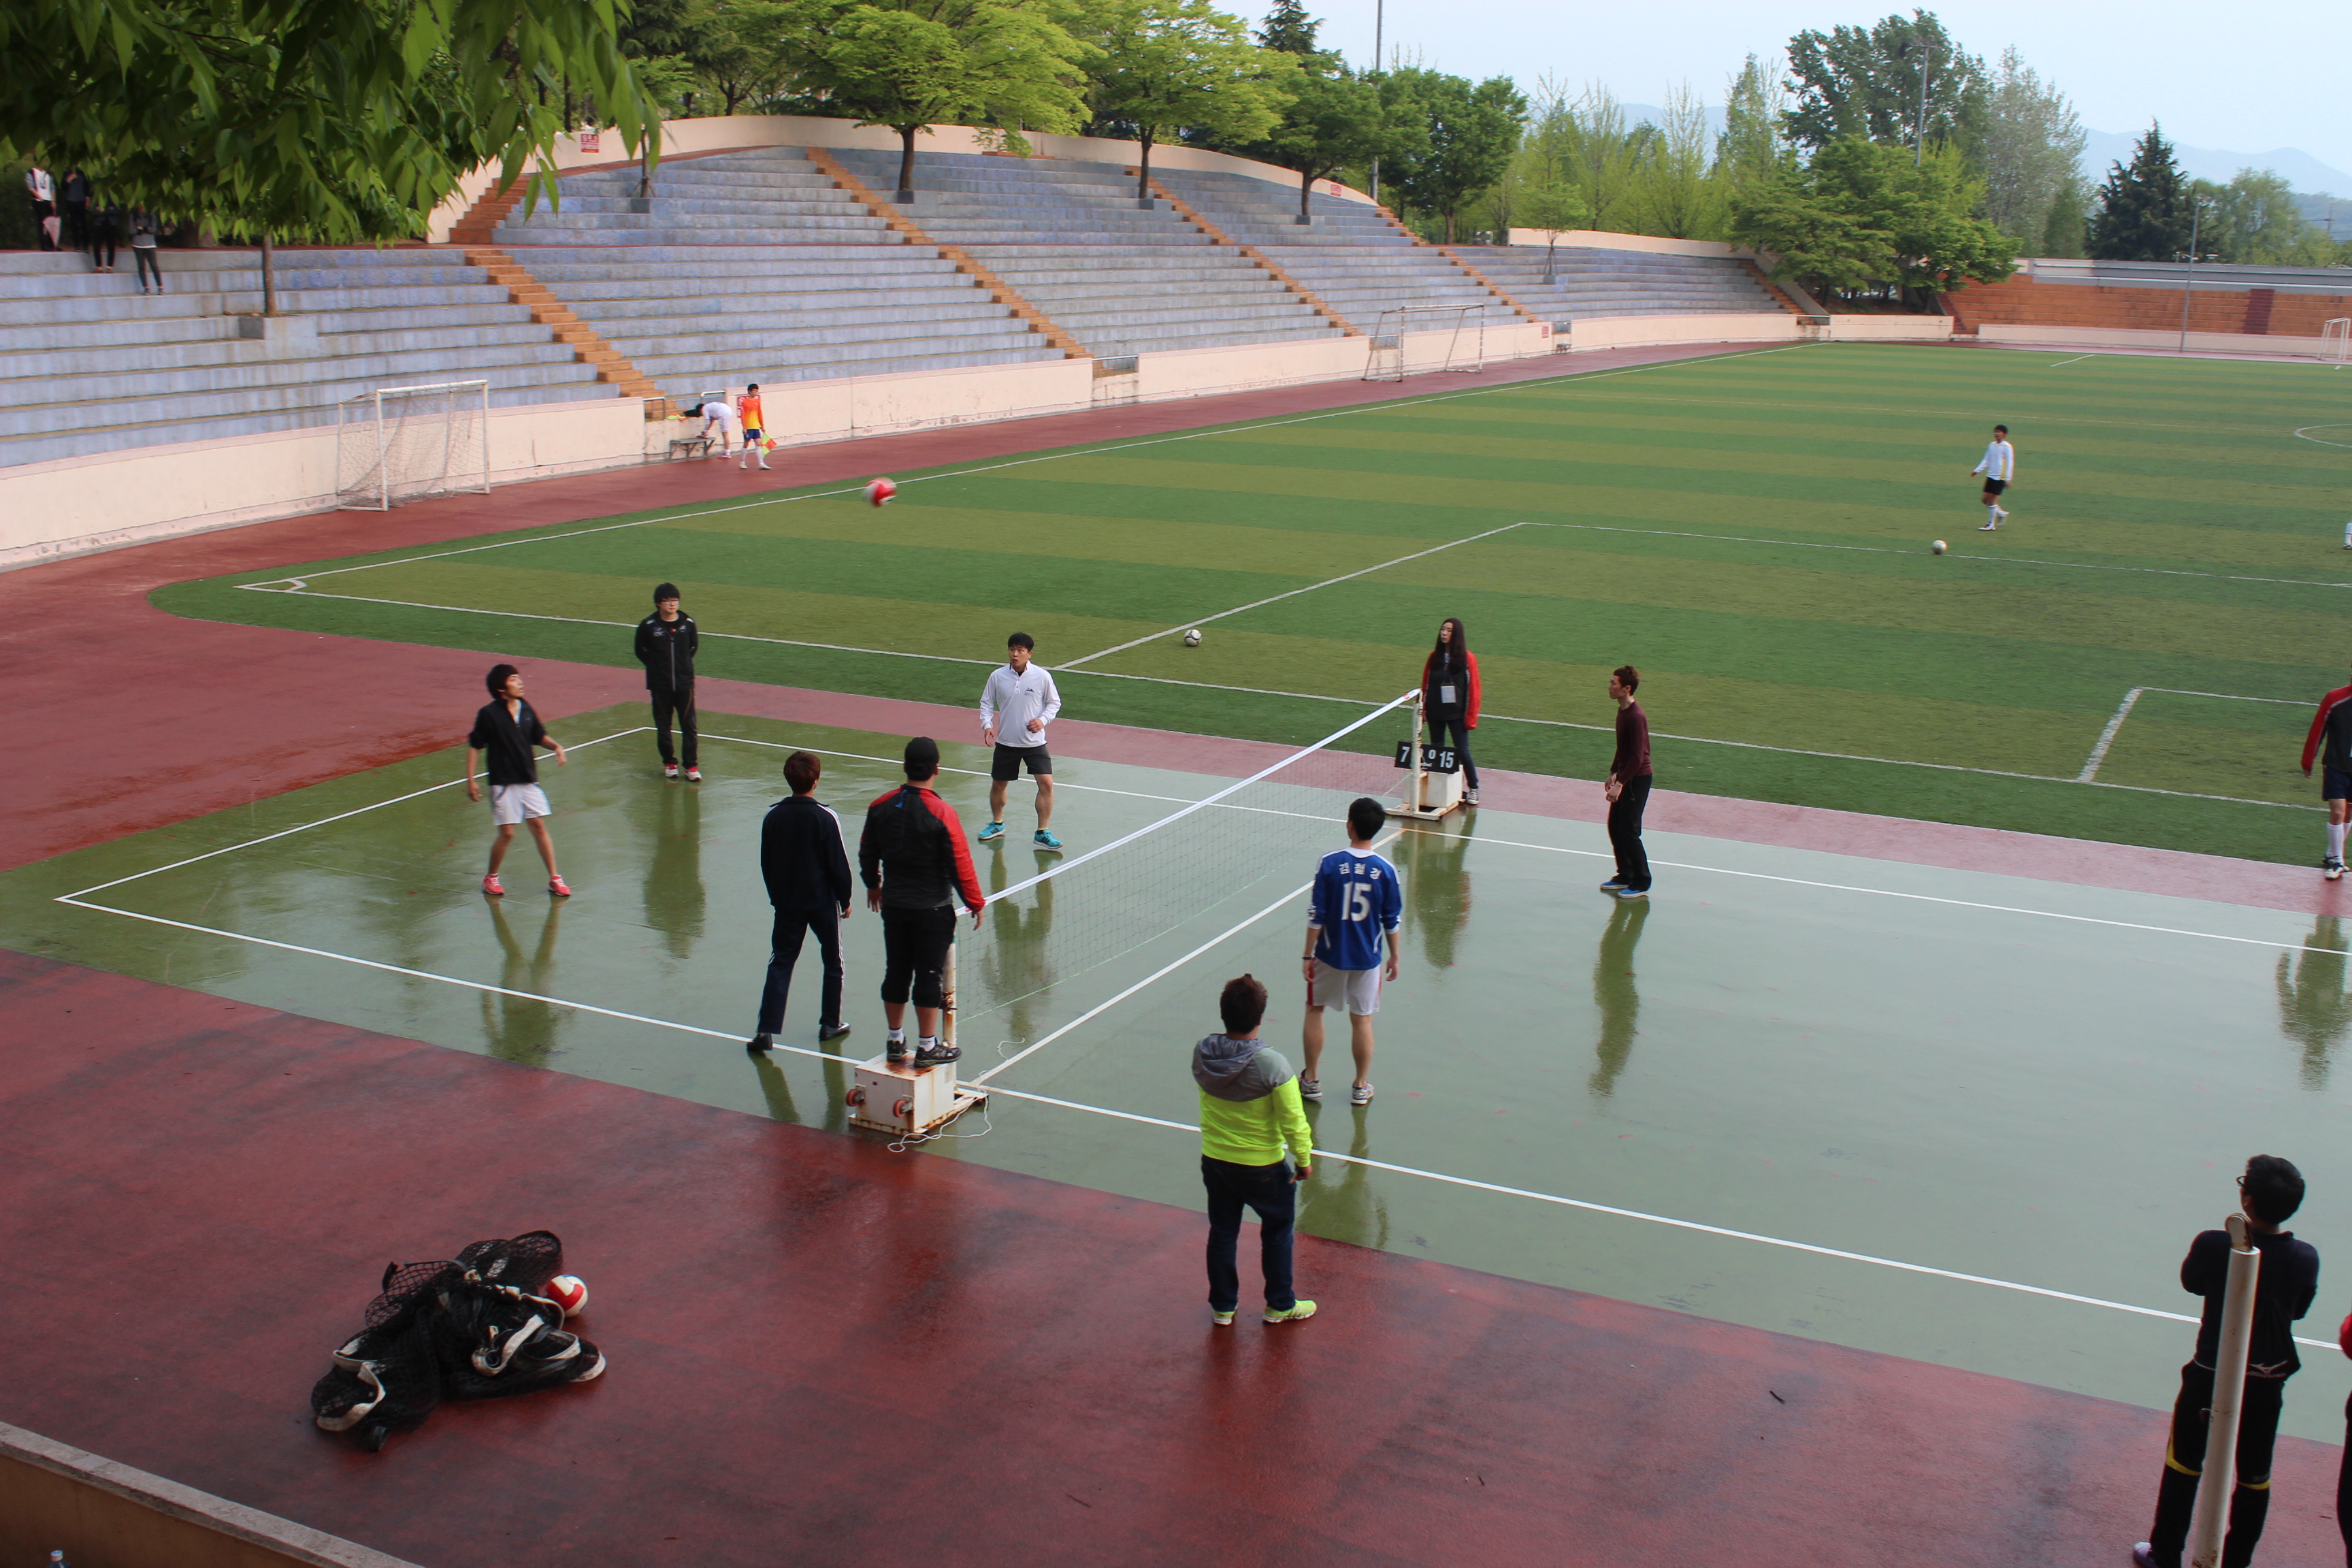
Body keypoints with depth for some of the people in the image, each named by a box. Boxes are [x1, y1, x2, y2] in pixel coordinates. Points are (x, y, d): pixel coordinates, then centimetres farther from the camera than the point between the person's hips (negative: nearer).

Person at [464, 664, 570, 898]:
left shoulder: (526, 709, 3)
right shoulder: (489, 714, -11)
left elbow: (540, 736, 17)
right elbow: (474, 746, -6)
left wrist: (556, 746, -4)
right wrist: (470, 780, -8)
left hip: (529, 780, 4)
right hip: (503, 783, -4)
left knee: (539, 827, 5)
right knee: (507, 833, -2)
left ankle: (554, 878, 11)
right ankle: (491, 877, 20)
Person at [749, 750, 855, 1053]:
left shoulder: (773, 817, -5)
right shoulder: (825, 818, -16)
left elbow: (766, 864, 5)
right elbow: (839, 865, -11)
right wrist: (845, 900, 3)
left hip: (787, 903, 3)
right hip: (823, 902, -3)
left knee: (780, 964, 8)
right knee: (832, 962, 15)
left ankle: (766, 1030, -1)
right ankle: (830, 1025, 23)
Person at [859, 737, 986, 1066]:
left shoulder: (880, 806, -4)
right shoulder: (941, 813, -20)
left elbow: (867, 852, 9)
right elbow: (960, 866, -15)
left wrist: (873, 885, 27)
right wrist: (976, 903, -2)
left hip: (893, 906, 5)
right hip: (933, 910, -5)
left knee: (896, 973, 15)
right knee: (929, 976, 5)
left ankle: (896, 1042, 26)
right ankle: (927, 1048, 13)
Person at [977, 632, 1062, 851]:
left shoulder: (1043, 676, -8)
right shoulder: (997, 676, -4)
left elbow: (1054, 703, 3)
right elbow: (986, 703, 6)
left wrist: (1043, 720, -14)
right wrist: (987, 725, -10)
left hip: (1035, 742, -2)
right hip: (1006, 742, 2)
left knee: (1046, 783, -13)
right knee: (998, 784, 13)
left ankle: (1042, 833, -2)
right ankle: (997, 824, 38)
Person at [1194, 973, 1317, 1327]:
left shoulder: (1201, 1055, -14)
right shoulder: (1272, 1065, -28)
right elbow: (1293, 1121, -19)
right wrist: (1304, 1160, -5)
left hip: (1214, 1161, 4)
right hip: (1263, 1167, -4)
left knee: (1223, 1232, 19)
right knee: (1277, 1231, 19)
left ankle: (1223, 1306, 32)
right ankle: (1280, 1304, 31)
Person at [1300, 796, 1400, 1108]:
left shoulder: (1329, 864, -14)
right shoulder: (1385, 870, -9)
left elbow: (1316, 915, -11)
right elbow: (1391, 921, -2)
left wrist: (1307, 955, -2)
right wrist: (1394, 957, 11)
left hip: (1330, 955, -1)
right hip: (1367, 959, 1)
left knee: (1314, 1011, 17)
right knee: (1362, 1020, 12)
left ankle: (1312, 1080, 23)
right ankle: (1361, 1087, 20)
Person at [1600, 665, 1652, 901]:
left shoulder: (1636, 716, -22)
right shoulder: (1622, 711, 8)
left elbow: (1637, 757, -24)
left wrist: (1620, 784, -25)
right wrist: (1613, 773, 21)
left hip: (1637, 779, -10)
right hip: (1625, 777, 10)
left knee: (1629, 831, -5)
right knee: (1615, 827, 14)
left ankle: (1641, 884, 6)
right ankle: (1625, 876, 26)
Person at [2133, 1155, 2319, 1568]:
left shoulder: (2214, 1245, -24)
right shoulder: (2306, 1258, -15)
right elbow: (2299, 1309, 3)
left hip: (2211, 1375, -2)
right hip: (2268, 1382, 2)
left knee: (2184, 1465, 15)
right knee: (2254, 1478, 18)